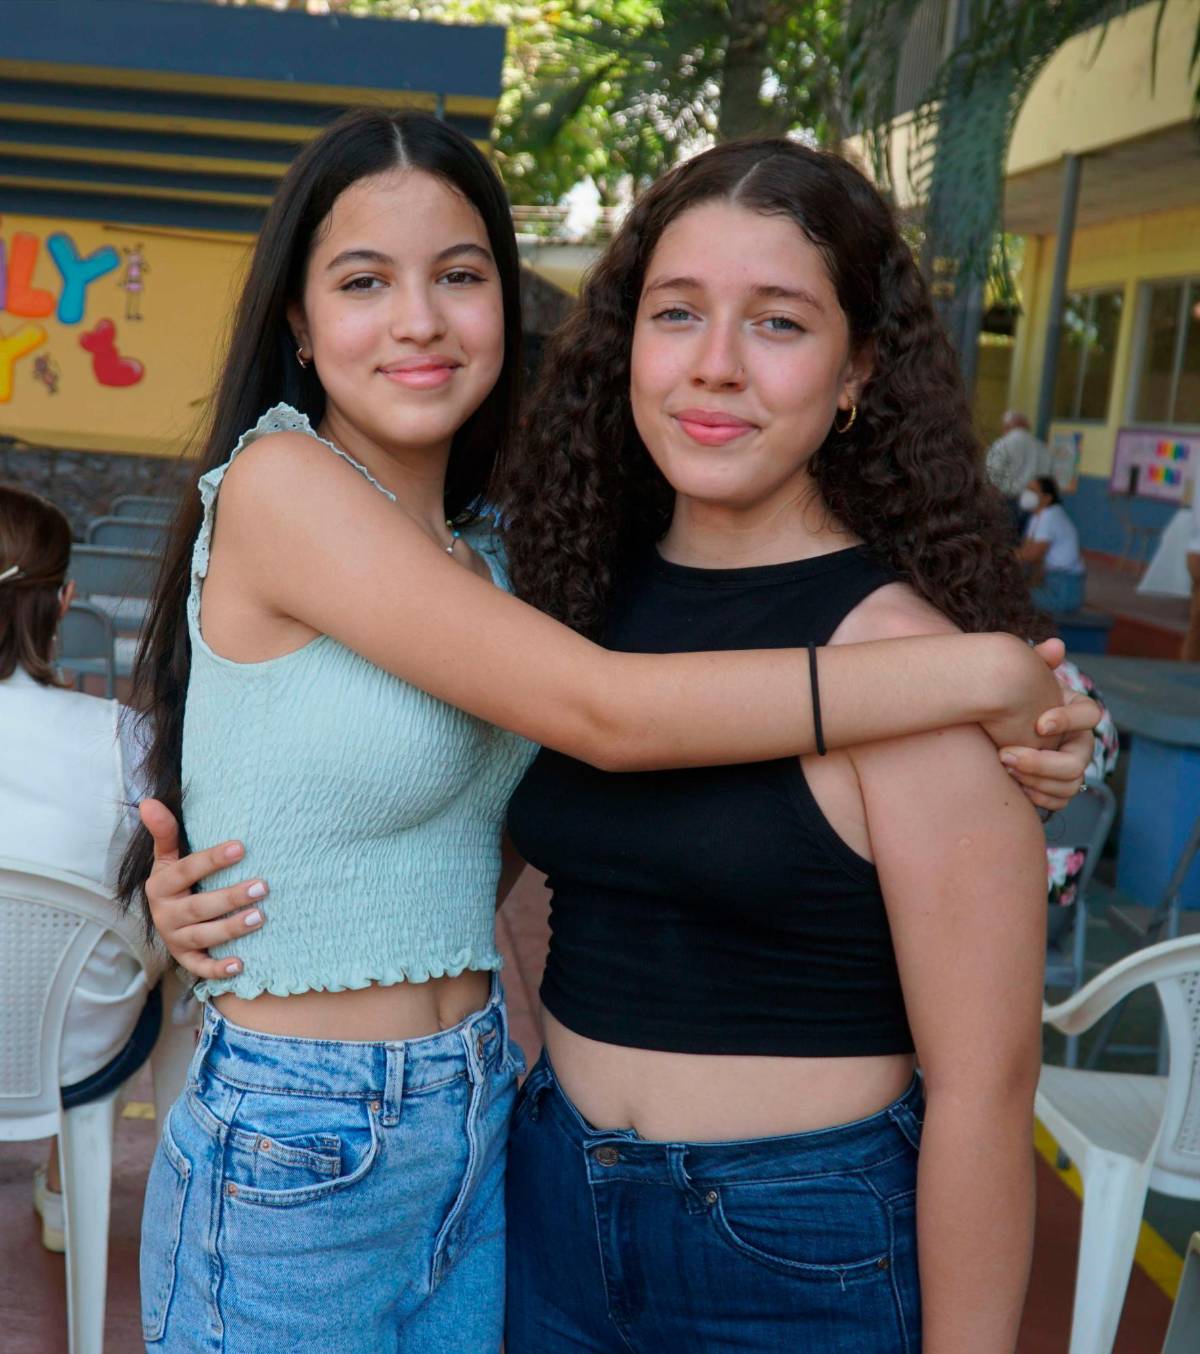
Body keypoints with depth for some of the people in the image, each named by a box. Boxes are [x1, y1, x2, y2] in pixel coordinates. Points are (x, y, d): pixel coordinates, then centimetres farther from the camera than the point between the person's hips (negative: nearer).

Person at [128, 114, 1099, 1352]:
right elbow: (605, 713, -24)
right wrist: (990, 670, -19)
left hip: (476, 1133, 6)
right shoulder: (276, 481, -17)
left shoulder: (477, 551, 5)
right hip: (296, 1170, -6)